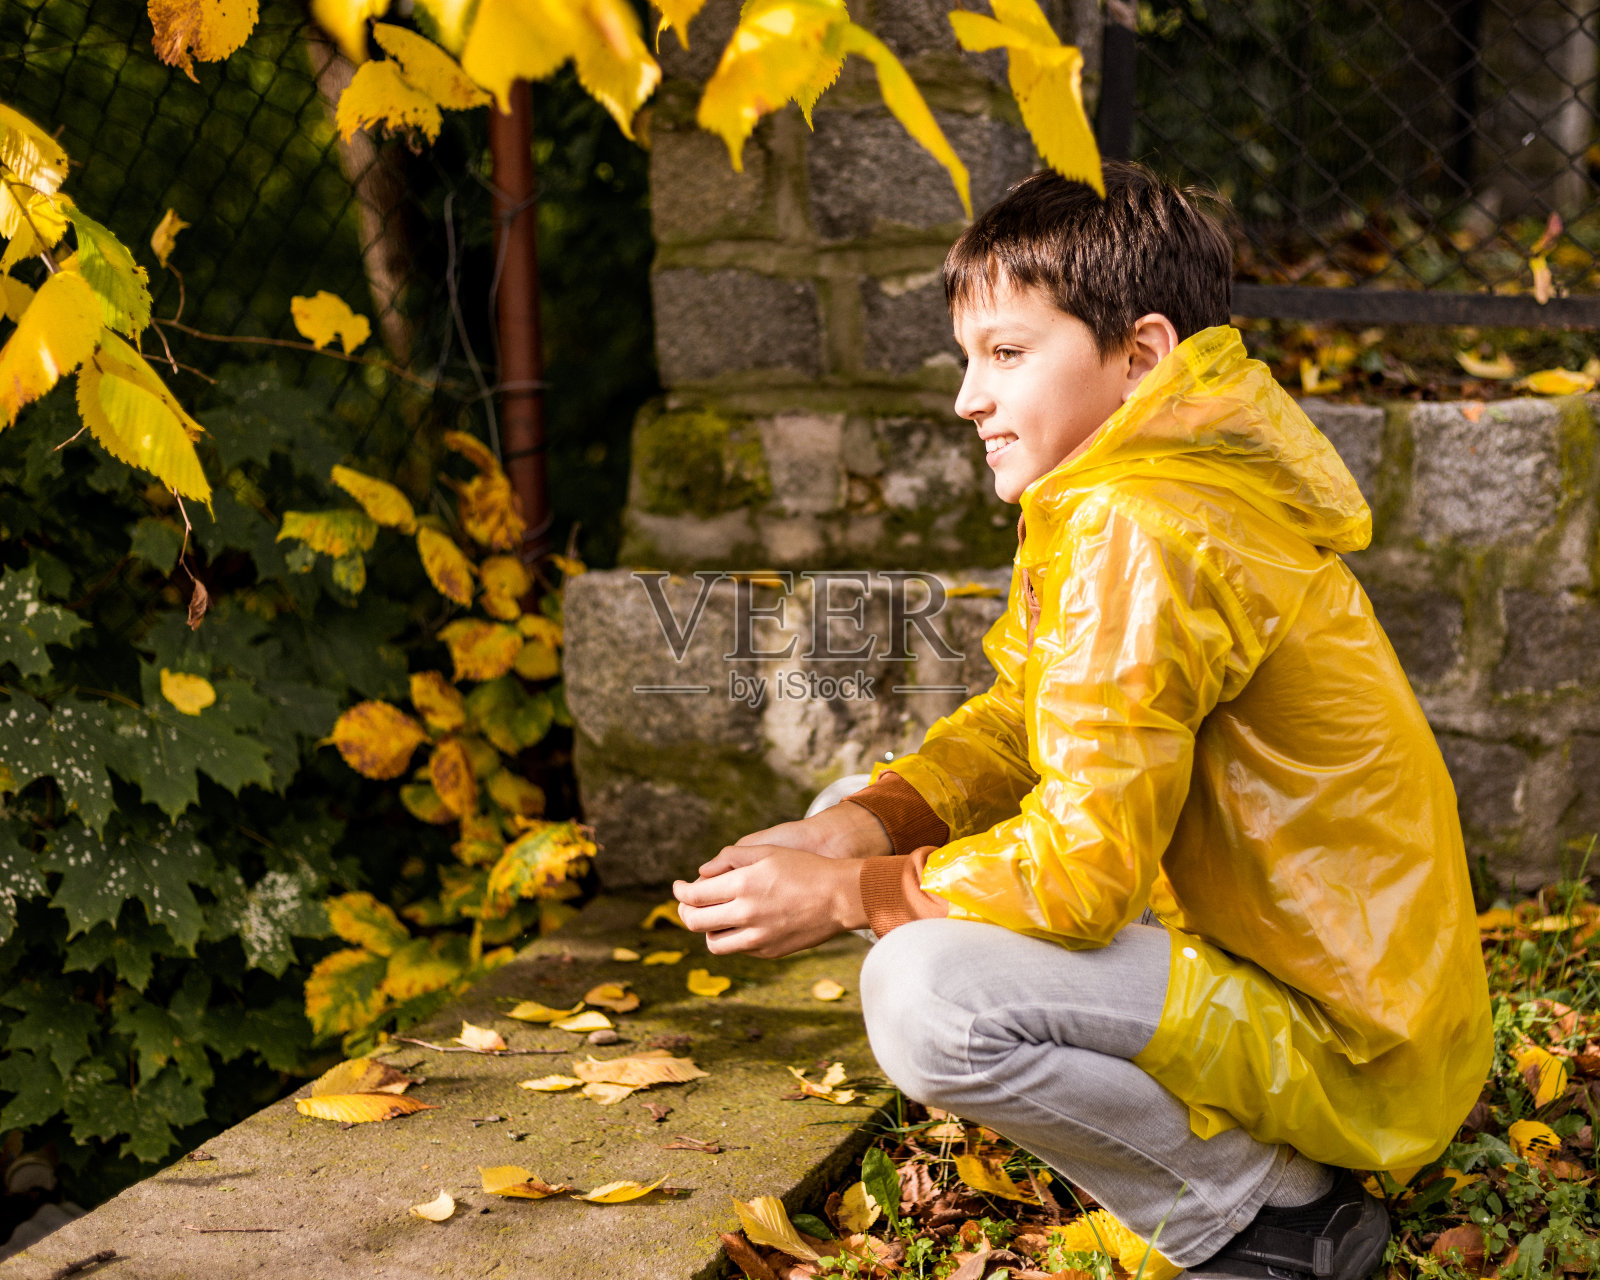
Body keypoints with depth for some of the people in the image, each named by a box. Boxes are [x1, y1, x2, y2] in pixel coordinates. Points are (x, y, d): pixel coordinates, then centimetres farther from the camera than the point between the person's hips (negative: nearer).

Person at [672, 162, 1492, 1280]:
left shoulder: (1148, 531, -24)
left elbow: (1079, 867, -26)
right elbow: (1021, 723, 13)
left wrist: (845, 894, -14)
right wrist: (860, 827, -5)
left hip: (1344, 1048, -10)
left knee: (926, 995, -28)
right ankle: (1247, 1158, 12)